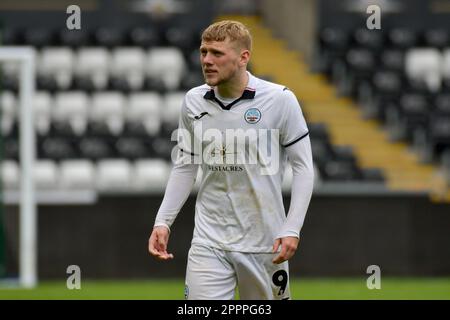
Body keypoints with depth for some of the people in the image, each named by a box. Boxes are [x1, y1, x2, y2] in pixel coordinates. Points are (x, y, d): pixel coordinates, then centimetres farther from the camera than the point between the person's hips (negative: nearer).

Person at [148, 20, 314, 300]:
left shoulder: (279, 99, -8)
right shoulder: (194, 101, 3)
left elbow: (303, 166, -5)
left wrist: (292, 229, -13)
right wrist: (163, 222, 5)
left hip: (264, 244, -2)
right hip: (209, 242, 2)